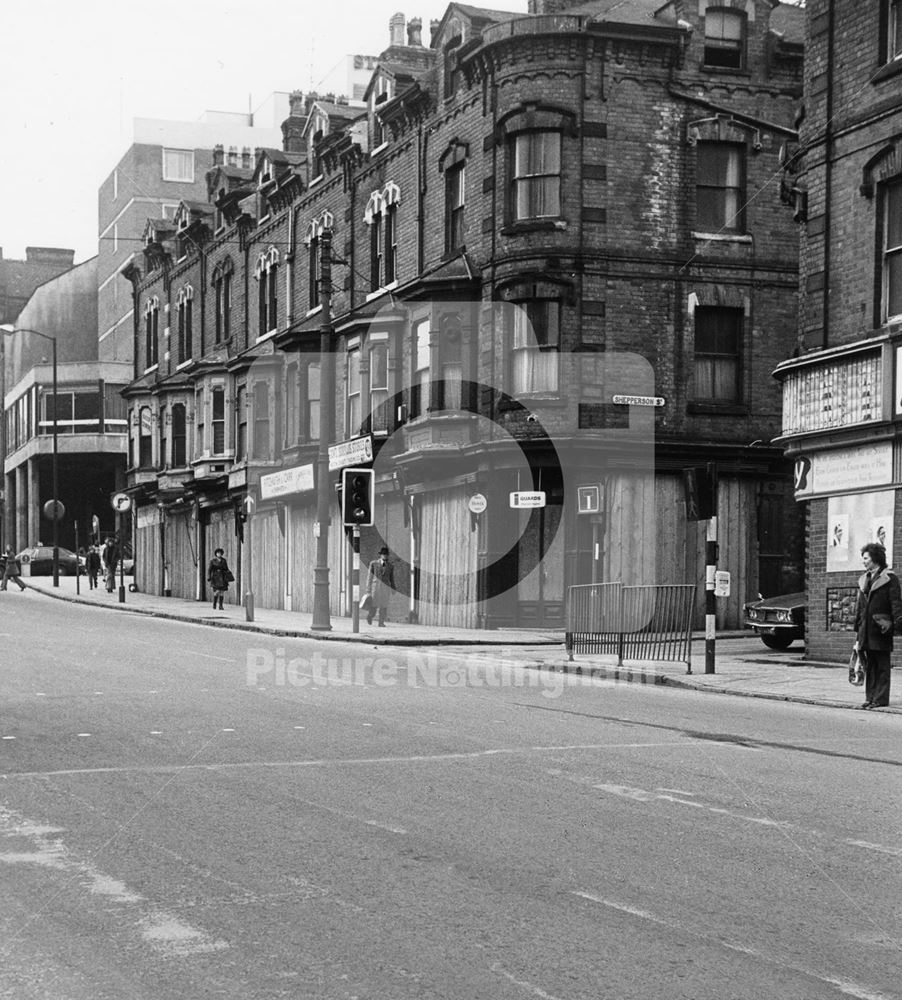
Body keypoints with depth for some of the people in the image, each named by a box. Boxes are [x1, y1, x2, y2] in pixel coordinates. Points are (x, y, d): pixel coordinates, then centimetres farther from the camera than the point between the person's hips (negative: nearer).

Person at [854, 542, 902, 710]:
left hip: (881, 629, -7)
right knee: (869, 666, 10)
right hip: (866, 630, 7)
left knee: (882, 666, -1)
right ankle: (870, 697, 15)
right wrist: (858, 626, 17)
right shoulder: (863, 579, 16)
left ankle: (881, 698, 1)